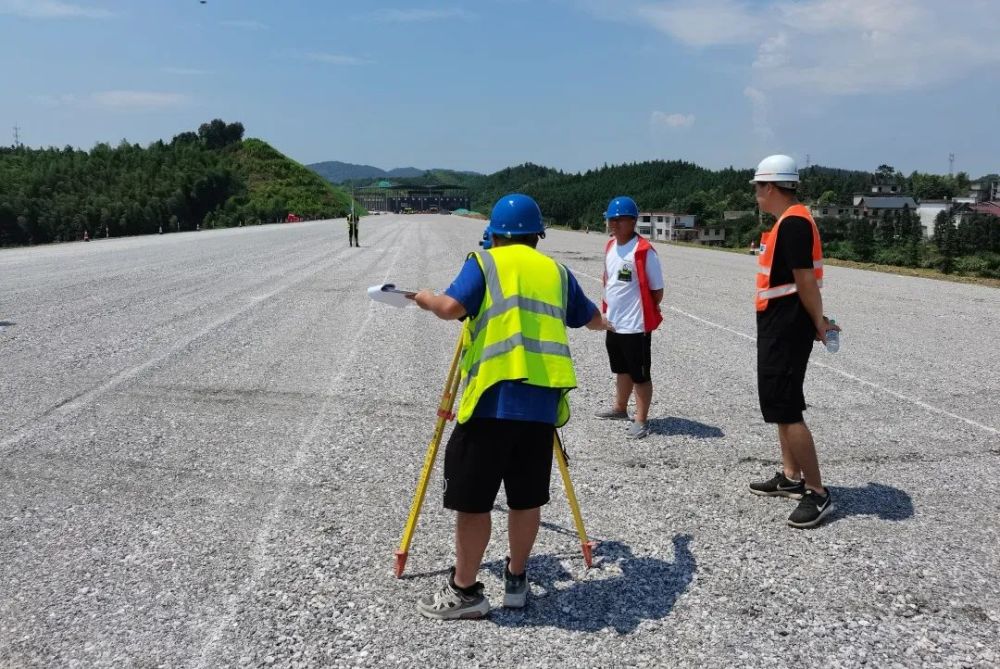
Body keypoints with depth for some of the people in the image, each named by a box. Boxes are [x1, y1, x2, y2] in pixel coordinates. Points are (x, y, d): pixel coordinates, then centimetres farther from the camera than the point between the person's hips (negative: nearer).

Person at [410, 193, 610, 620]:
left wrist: (424, 299, 11)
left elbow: (452, 308, -10)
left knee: (472, 499, 6)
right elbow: (593, 320, 31)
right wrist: (607, 322, 54)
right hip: (542, 403, 5)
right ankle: (516, 580, 28)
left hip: (493, 400, -4)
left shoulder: (484, 262, 6)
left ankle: (464, 592, 15)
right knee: (526, 498, 16)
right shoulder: (556, 271, 19)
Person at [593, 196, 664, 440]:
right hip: (613, 323, 8)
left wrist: (644, 312, -1)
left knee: (640, 375, 4)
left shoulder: (644, 251, -18)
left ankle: (641, 421, 14)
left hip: (636, 325, -8)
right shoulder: (610, 246, 6)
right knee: (621, 369, 23)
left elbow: (657, 291, -12)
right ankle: (620, 408, 40)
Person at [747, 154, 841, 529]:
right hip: (778, 328, 11)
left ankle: (818, 494, 1)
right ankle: (791, 478, 29)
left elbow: (806, 280, -21)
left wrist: (818, 325, -11)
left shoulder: (793, 222, -19)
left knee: (786, 409, -7)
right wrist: (816, 321, 9)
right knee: (780, 403, 17)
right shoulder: (787, 222, 14)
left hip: (786, 329, -11)